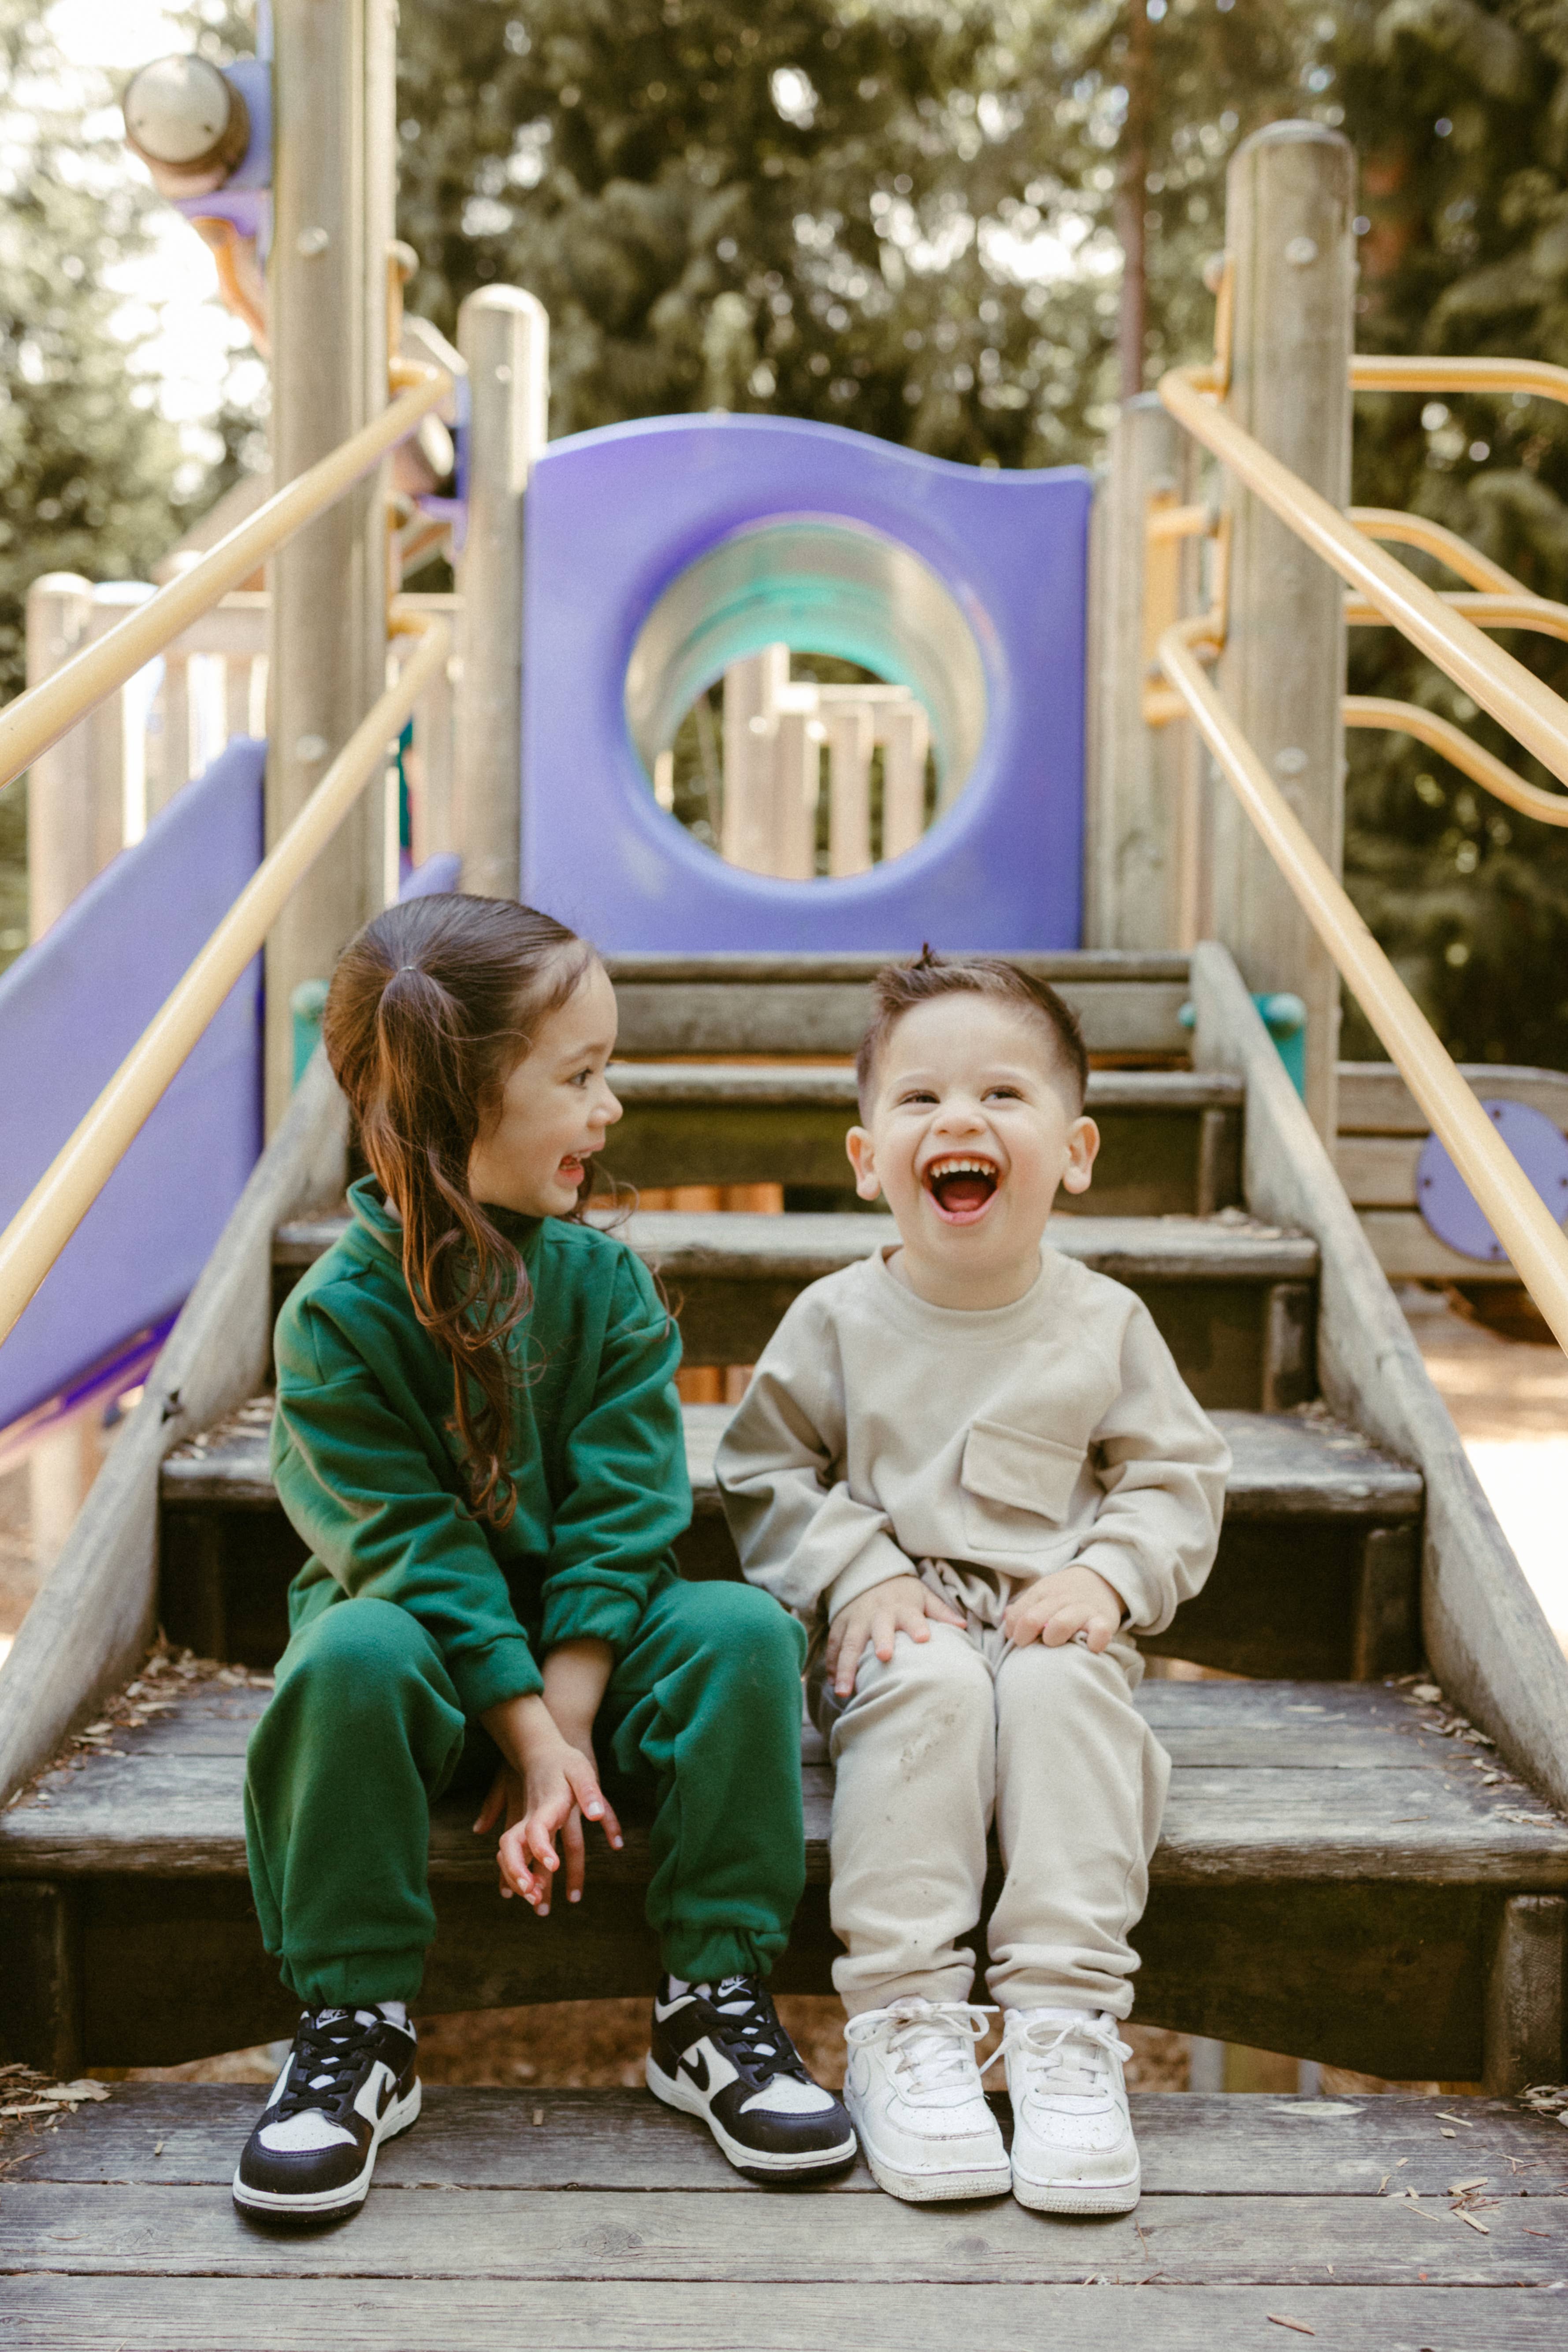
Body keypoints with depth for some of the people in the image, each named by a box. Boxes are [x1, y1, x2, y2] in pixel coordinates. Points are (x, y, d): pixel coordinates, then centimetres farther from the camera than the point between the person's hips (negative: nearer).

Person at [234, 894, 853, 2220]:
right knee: (353, 1655, -36)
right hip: (423, 1631, -3)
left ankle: (714, 2007, -13)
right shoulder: (342, 1311, -15)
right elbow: (415, 1549, -19)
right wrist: (531, 1738, -25)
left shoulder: (605, 1283, -4)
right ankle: (358, 2029, -19)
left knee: (744, 1632, -25)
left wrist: (565, 1723, -20)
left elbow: (619, 1523, -9)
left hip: (583, 1643, 3)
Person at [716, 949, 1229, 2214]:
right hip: (902, 1634, 0)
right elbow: (767, 1474, 5)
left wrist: (1106, 1574, -11)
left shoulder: (1105, 1323, 4)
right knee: (933, 1688, -33)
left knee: (1064, 1693, -32)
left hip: (1058, 1629, 1)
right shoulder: (838, 1319, 2)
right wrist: (860, 1575, -11)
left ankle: (1068, 2028, -30)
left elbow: (1180, 1478, 8)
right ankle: (908, 2025, -28)